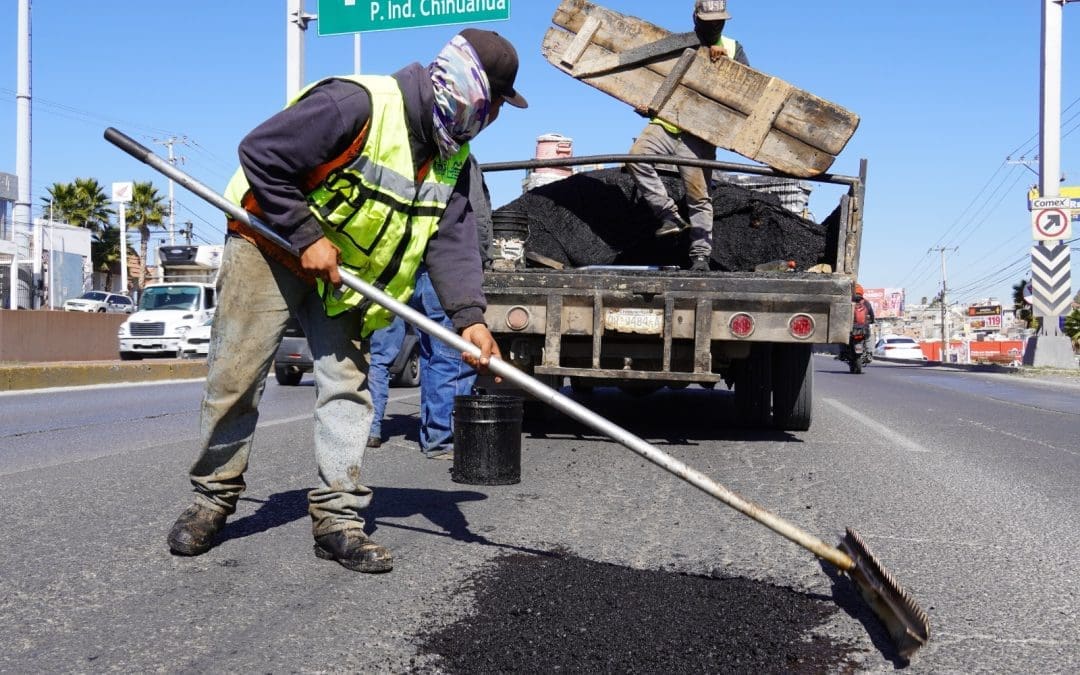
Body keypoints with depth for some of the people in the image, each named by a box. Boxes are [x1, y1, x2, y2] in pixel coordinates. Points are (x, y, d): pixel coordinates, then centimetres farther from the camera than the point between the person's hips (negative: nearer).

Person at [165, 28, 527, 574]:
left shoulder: (451, 159, -2)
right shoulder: (357, 105, -28)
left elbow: (452, 238, -8)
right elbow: (260, 151, -26)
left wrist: (469, 316, -23)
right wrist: (307, 237, -25)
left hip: (343, 272, 7)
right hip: (270, 245, -6)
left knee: (348, 385, -1)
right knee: (235, 380, -1)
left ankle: (337, 519, 5)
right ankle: (212, 498, 18)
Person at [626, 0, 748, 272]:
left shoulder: (733, 48, 16)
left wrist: (725, 58, -8)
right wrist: (646, 105, -2)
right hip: (665, 122, 1)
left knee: (698, 196, -8)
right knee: (636, 156, -26)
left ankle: (701, 255, -2)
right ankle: (670, 216, -18)